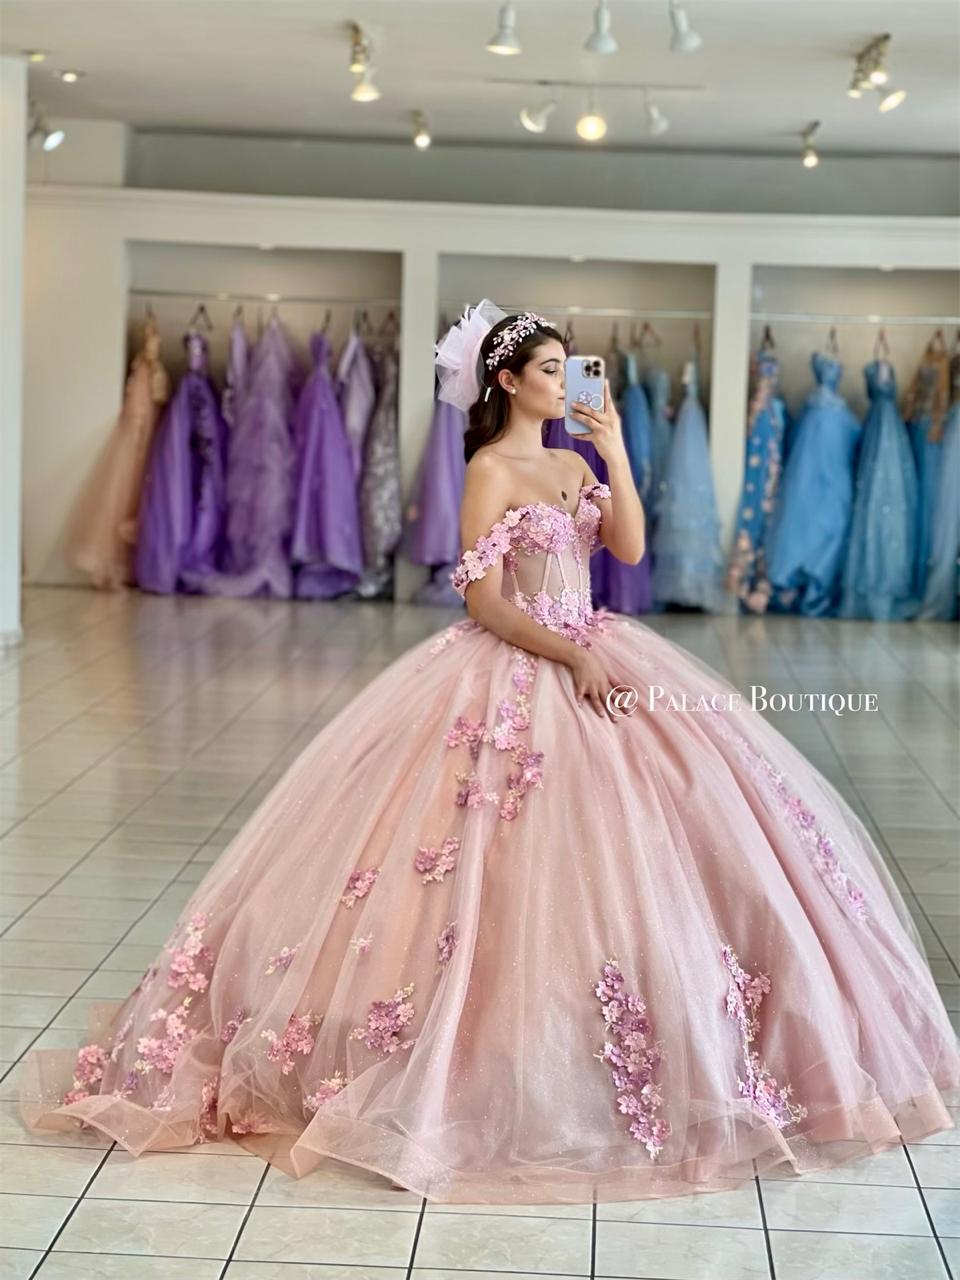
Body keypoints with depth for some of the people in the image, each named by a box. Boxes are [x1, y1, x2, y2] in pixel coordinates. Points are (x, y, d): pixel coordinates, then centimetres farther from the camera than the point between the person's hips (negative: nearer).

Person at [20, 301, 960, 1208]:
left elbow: (629, 547, 3)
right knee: (524, 856, -11)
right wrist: (572, 657, -21)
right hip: (513, 673, -8)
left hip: (593, 654, 8)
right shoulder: (489, 471, -8)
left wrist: (616, 454, -3)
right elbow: (483, 600, -14)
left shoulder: (572, 466, 14)